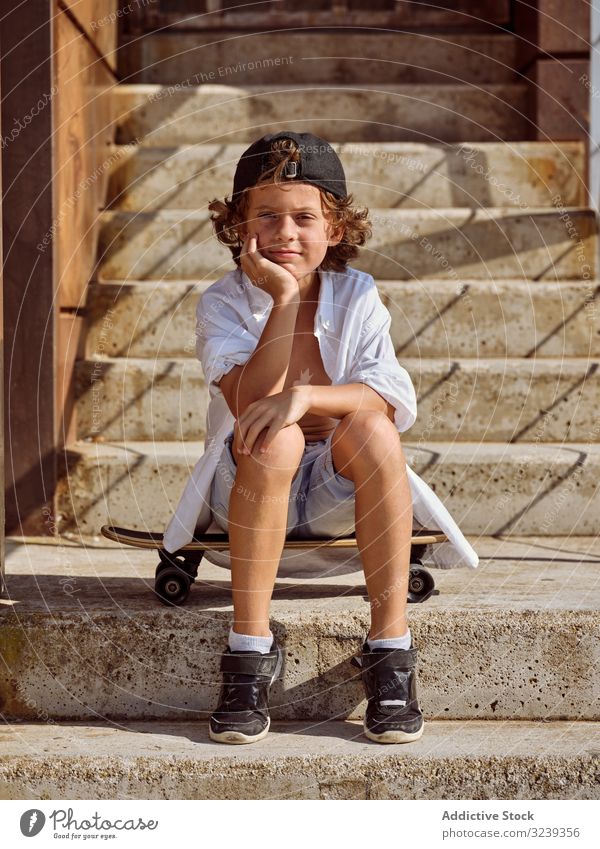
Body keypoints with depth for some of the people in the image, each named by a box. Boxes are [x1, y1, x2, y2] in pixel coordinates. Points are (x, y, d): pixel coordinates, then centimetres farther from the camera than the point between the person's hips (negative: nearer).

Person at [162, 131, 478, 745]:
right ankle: (249, 649, -30)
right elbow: (250, 406, -23)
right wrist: (284, 299, -25)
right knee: (273, 440, -34)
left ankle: (391, 645, -27)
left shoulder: (357, 296, -1)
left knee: (371, 430, -30)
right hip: (251, 492, -1)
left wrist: (305, 397, -33)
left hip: (338, 494, 2)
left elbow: (393, 401, -17)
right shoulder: (223, 303, -6)